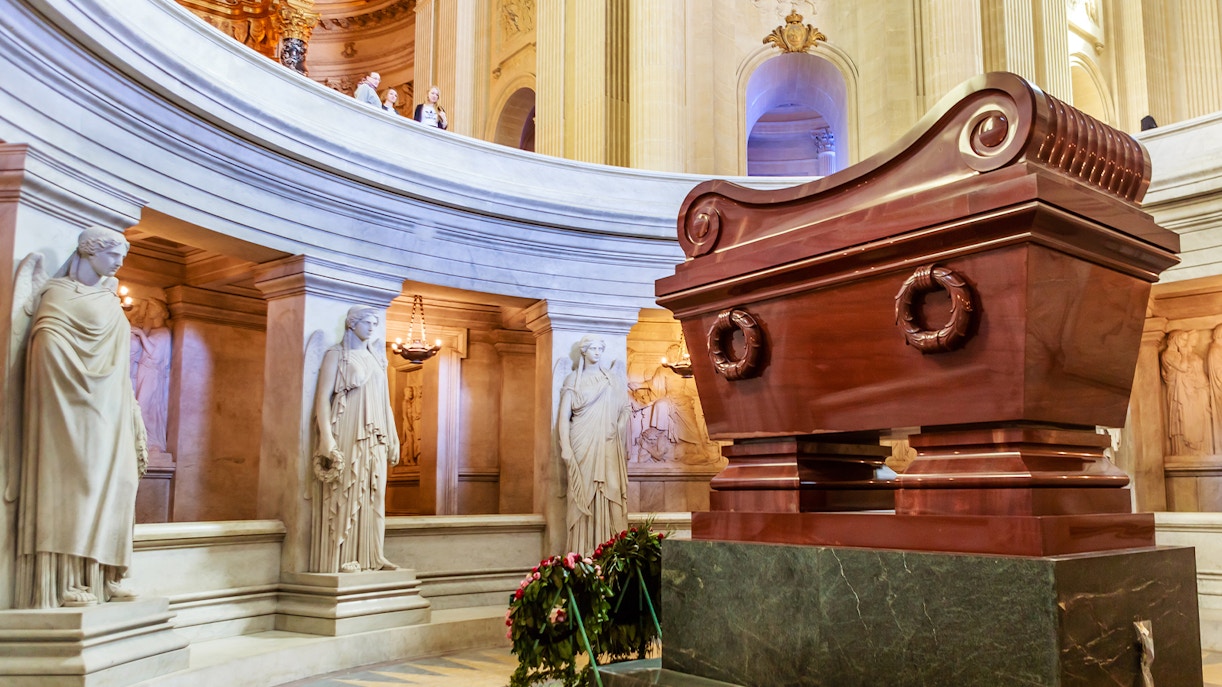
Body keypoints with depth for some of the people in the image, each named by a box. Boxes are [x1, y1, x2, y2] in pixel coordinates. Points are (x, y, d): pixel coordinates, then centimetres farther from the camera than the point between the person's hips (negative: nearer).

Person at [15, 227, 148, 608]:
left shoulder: (109, 302, 20)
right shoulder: (58, 292, 1)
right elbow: (47, 340, -14)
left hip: (108, 407, 7)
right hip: (72, 404, -7)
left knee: (110, 482, 2)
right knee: (72, 477, -12)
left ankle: (100, 576, 3)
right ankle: (65, 581, -13)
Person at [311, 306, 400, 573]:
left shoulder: (375, 357, 18)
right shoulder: (336, 354, 1)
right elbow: (323, 395, -7)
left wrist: (392, 437, 13)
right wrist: (326, 437, -18)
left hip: (374, 437, 6)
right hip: (346, 434, -6)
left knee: (373, 495, 4)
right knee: (344, 494, -6)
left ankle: (372, 556, 8)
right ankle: (341, 558, -2)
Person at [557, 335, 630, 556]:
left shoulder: (612, 379, 15)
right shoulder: (573, 379, 6)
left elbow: (617, 412, 23)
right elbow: (564, 415, -1)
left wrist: (626, 411, -1)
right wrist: (565, 446, -12)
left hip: (607, 446, 3)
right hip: (582, 445, -2)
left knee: (608, 497, -5)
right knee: (583, 496, -6)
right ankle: (583, 552, -5)